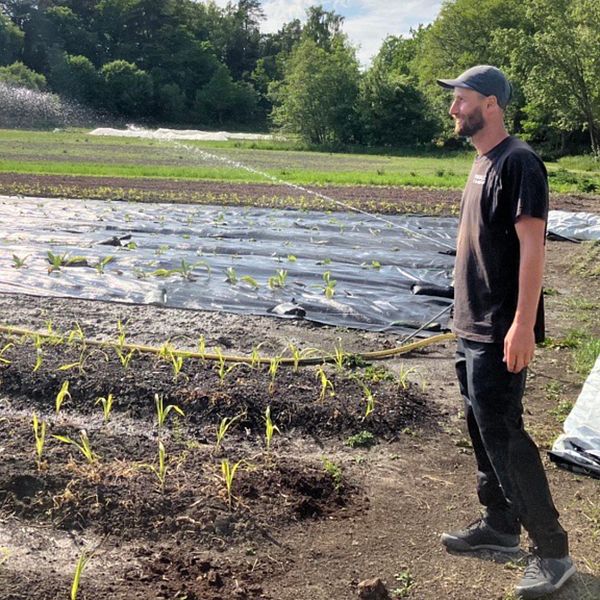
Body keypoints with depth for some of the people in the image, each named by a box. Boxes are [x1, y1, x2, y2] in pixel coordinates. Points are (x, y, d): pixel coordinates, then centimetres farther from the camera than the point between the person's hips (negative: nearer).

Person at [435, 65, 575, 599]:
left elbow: (532, 244, -20)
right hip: (471, 325, 10)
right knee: (482, 429, 16)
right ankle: (500, 525, 31)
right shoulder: (482, 163, 14)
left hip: (501, 331, -9)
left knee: (502, 433, -5)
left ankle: (553, 551, 8)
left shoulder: (518, 162, -14)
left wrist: (523, 324, -24)